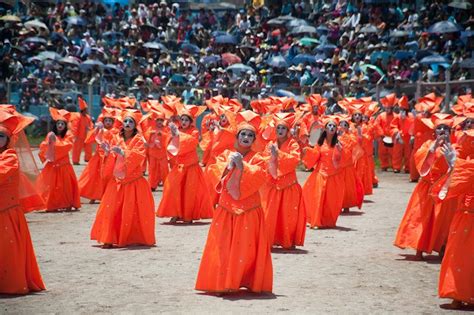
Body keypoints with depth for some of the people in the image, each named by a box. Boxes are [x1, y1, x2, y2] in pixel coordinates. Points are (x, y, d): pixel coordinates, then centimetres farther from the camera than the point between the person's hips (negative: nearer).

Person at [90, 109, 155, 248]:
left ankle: (136, 238, 10)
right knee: (112, 209, -4)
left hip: (134, 181, -4)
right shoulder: (119, 139, 11)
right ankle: (109, 239, -1)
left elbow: (138, 156, -18)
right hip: (117, 180, 4)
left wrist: (122, 152, -24)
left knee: (132, 212, -3)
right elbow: (113, 159, 15)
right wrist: (108, 151, -3)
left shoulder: (139, 139, -2)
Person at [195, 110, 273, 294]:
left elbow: (258, 177, -15)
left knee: (246, 248, -3)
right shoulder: (226, 154, 10)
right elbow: (216, 173, -4)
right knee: (223, 247, -1)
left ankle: (251, 282, 6)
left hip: (249, 211, -2)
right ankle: (222, 284, 4)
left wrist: (241, 165, -21)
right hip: (227, 209, 2)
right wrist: (229, 164, -19)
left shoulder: (257, 159, 3)